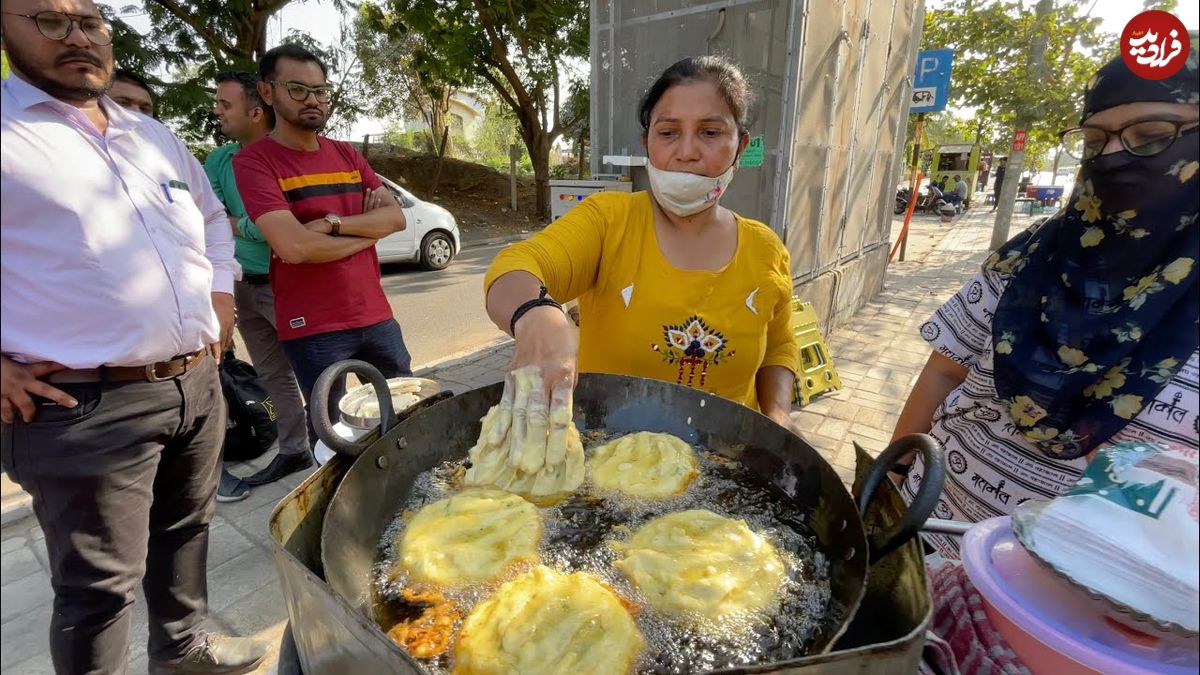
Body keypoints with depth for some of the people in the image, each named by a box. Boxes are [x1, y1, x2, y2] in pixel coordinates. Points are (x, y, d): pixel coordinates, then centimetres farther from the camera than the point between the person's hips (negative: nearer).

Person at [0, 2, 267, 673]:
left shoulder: (155, 135, 15)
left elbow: (212, 216, 28)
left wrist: (220, 291, 12)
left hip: (198, 384, 7)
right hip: (86, 407, -6)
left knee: (187, 530, 22)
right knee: (102, 582, 5)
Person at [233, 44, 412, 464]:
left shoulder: (347, 155, 12)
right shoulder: (253, 161, -7)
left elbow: (396, 217, 1)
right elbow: (294, 246, -20)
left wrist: (334, 223, -14)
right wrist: (367, 232, -7)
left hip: (375, 314, 6)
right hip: (312, 327, -6)